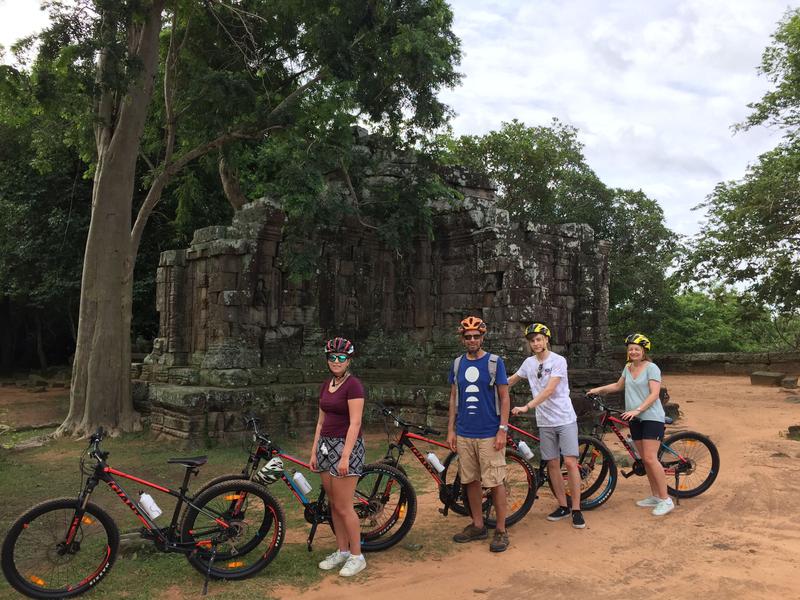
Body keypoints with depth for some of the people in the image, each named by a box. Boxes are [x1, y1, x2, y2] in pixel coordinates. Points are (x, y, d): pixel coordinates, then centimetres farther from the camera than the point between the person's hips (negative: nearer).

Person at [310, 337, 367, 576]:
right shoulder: (326, 386, 11)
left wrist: (345, 456, -22)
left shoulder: (353, 385, -13)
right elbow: (321, 421, 15)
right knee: (333, 505, 13)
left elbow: (355, 423, -18)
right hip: (326, 446, 8)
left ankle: (357, 556, 9)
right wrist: (314, 452, 11)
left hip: (346, 446, -8)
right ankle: (342, 551, 25)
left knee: (343, 507, -5)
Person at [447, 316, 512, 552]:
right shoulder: (458, 363, 8)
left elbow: (504, 397, -4)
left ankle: (501, 530, 11)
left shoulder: (494, 362, -4)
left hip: (489, 434, -4)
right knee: (471, 480, 11)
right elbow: (453, 397, 12)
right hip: (464, 434, 4)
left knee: (495, 482, -1)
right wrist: (451, 429, 7)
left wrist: (503, 429, -11)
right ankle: (478, 526, 25)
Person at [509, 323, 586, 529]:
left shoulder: (558, 361, -11)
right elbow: (511, 380, 22)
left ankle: (576, 509, 2)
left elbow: (549, 390, -21)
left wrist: (526, 407, -28)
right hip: (545, 422, 5)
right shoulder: (529, 363, 5)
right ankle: (563, 506, 19)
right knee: (552, 464, 8)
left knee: (570, 462, -8)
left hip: (565, 419, -5)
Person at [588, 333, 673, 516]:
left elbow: (654, 394, -17)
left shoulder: (651, 368, -10)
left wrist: (637, 410, -26)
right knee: (644, 459, 10)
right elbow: (618, 386, 28)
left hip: (651, 417, -7)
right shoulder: (628, 368, 12)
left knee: (650, 458, -13)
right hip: (635, 419, 7)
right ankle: (654, 496, 20)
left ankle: (666, 500, -6)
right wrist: (599, 389, 18)